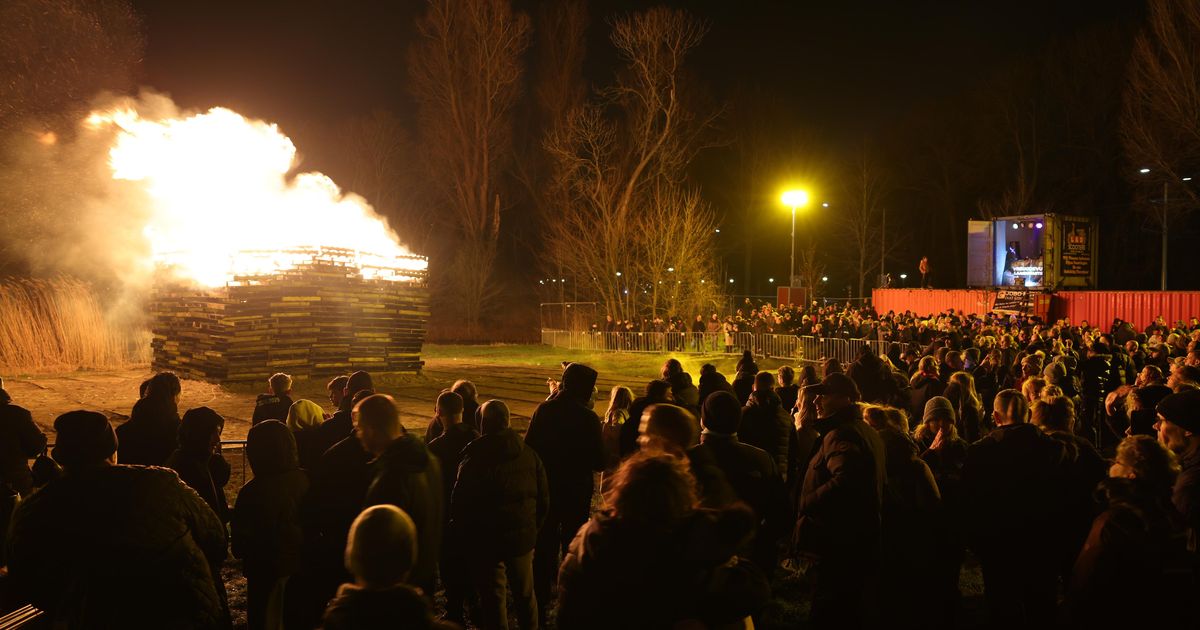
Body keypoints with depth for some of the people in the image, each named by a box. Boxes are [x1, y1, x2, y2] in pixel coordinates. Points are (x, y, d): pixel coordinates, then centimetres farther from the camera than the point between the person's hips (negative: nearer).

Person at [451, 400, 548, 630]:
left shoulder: (474, 458, -17)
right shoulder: (529, 455, -3)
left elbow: (460, 505, -13)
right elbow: (544, 499, 3)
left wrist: (464, 539, 1)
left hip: (487, 542, -4)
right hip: (523, 537, 4)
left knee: (493, 597, 8)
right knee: (525, 593, 20)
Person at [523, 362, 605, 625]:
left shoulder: (544, 410, -7)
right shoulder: (588, 418, -16)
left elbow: (528, 448, -5)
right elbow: (598, 462, -13)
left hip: (545, 488, 3)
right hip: (577, 491, -3)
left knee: (544, 548, 13)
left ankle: (539, 606, 19)